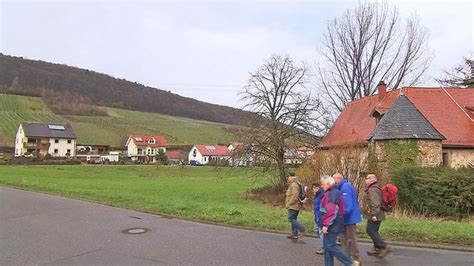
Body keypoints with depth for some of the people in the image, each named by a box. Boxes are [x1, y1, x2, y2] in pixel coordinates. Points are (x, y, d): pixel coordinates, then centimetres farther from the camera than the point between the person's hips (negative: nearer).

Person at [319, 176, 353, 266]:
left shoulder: (332, 193, -18)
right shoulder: (334, 192, 15)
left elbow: (331, 211, -26)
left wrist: (326, 224, -24)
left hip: (332, 224, -10)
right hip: (333, 224, 10)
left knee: (330, 245, -6)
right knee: (327, 245, 13)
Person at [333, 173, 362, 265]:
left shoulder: (345, 187, -20)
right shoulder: (343, 187, 12)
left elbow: (348, 204, -26)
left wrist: (343, 214, -22)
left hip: (350, 217, -10)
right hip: (347, 217, 10)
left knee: (351, 238, -1)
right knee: (343, 236, 16)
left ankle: (356, 259, 10)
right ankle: (349, 256, 26)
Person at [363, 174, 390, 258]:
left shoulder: (373, 189, -17)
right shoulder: (371, 189, 18)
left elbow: (375, 203, -25)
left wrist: (374, 214, -27)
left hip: (374, 216, -11)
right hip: (372, 215, 11)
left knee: (371, 231, -8)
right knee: (373, 231, 15)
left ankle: (383, 247, -4)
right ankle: (377, 249, 21)